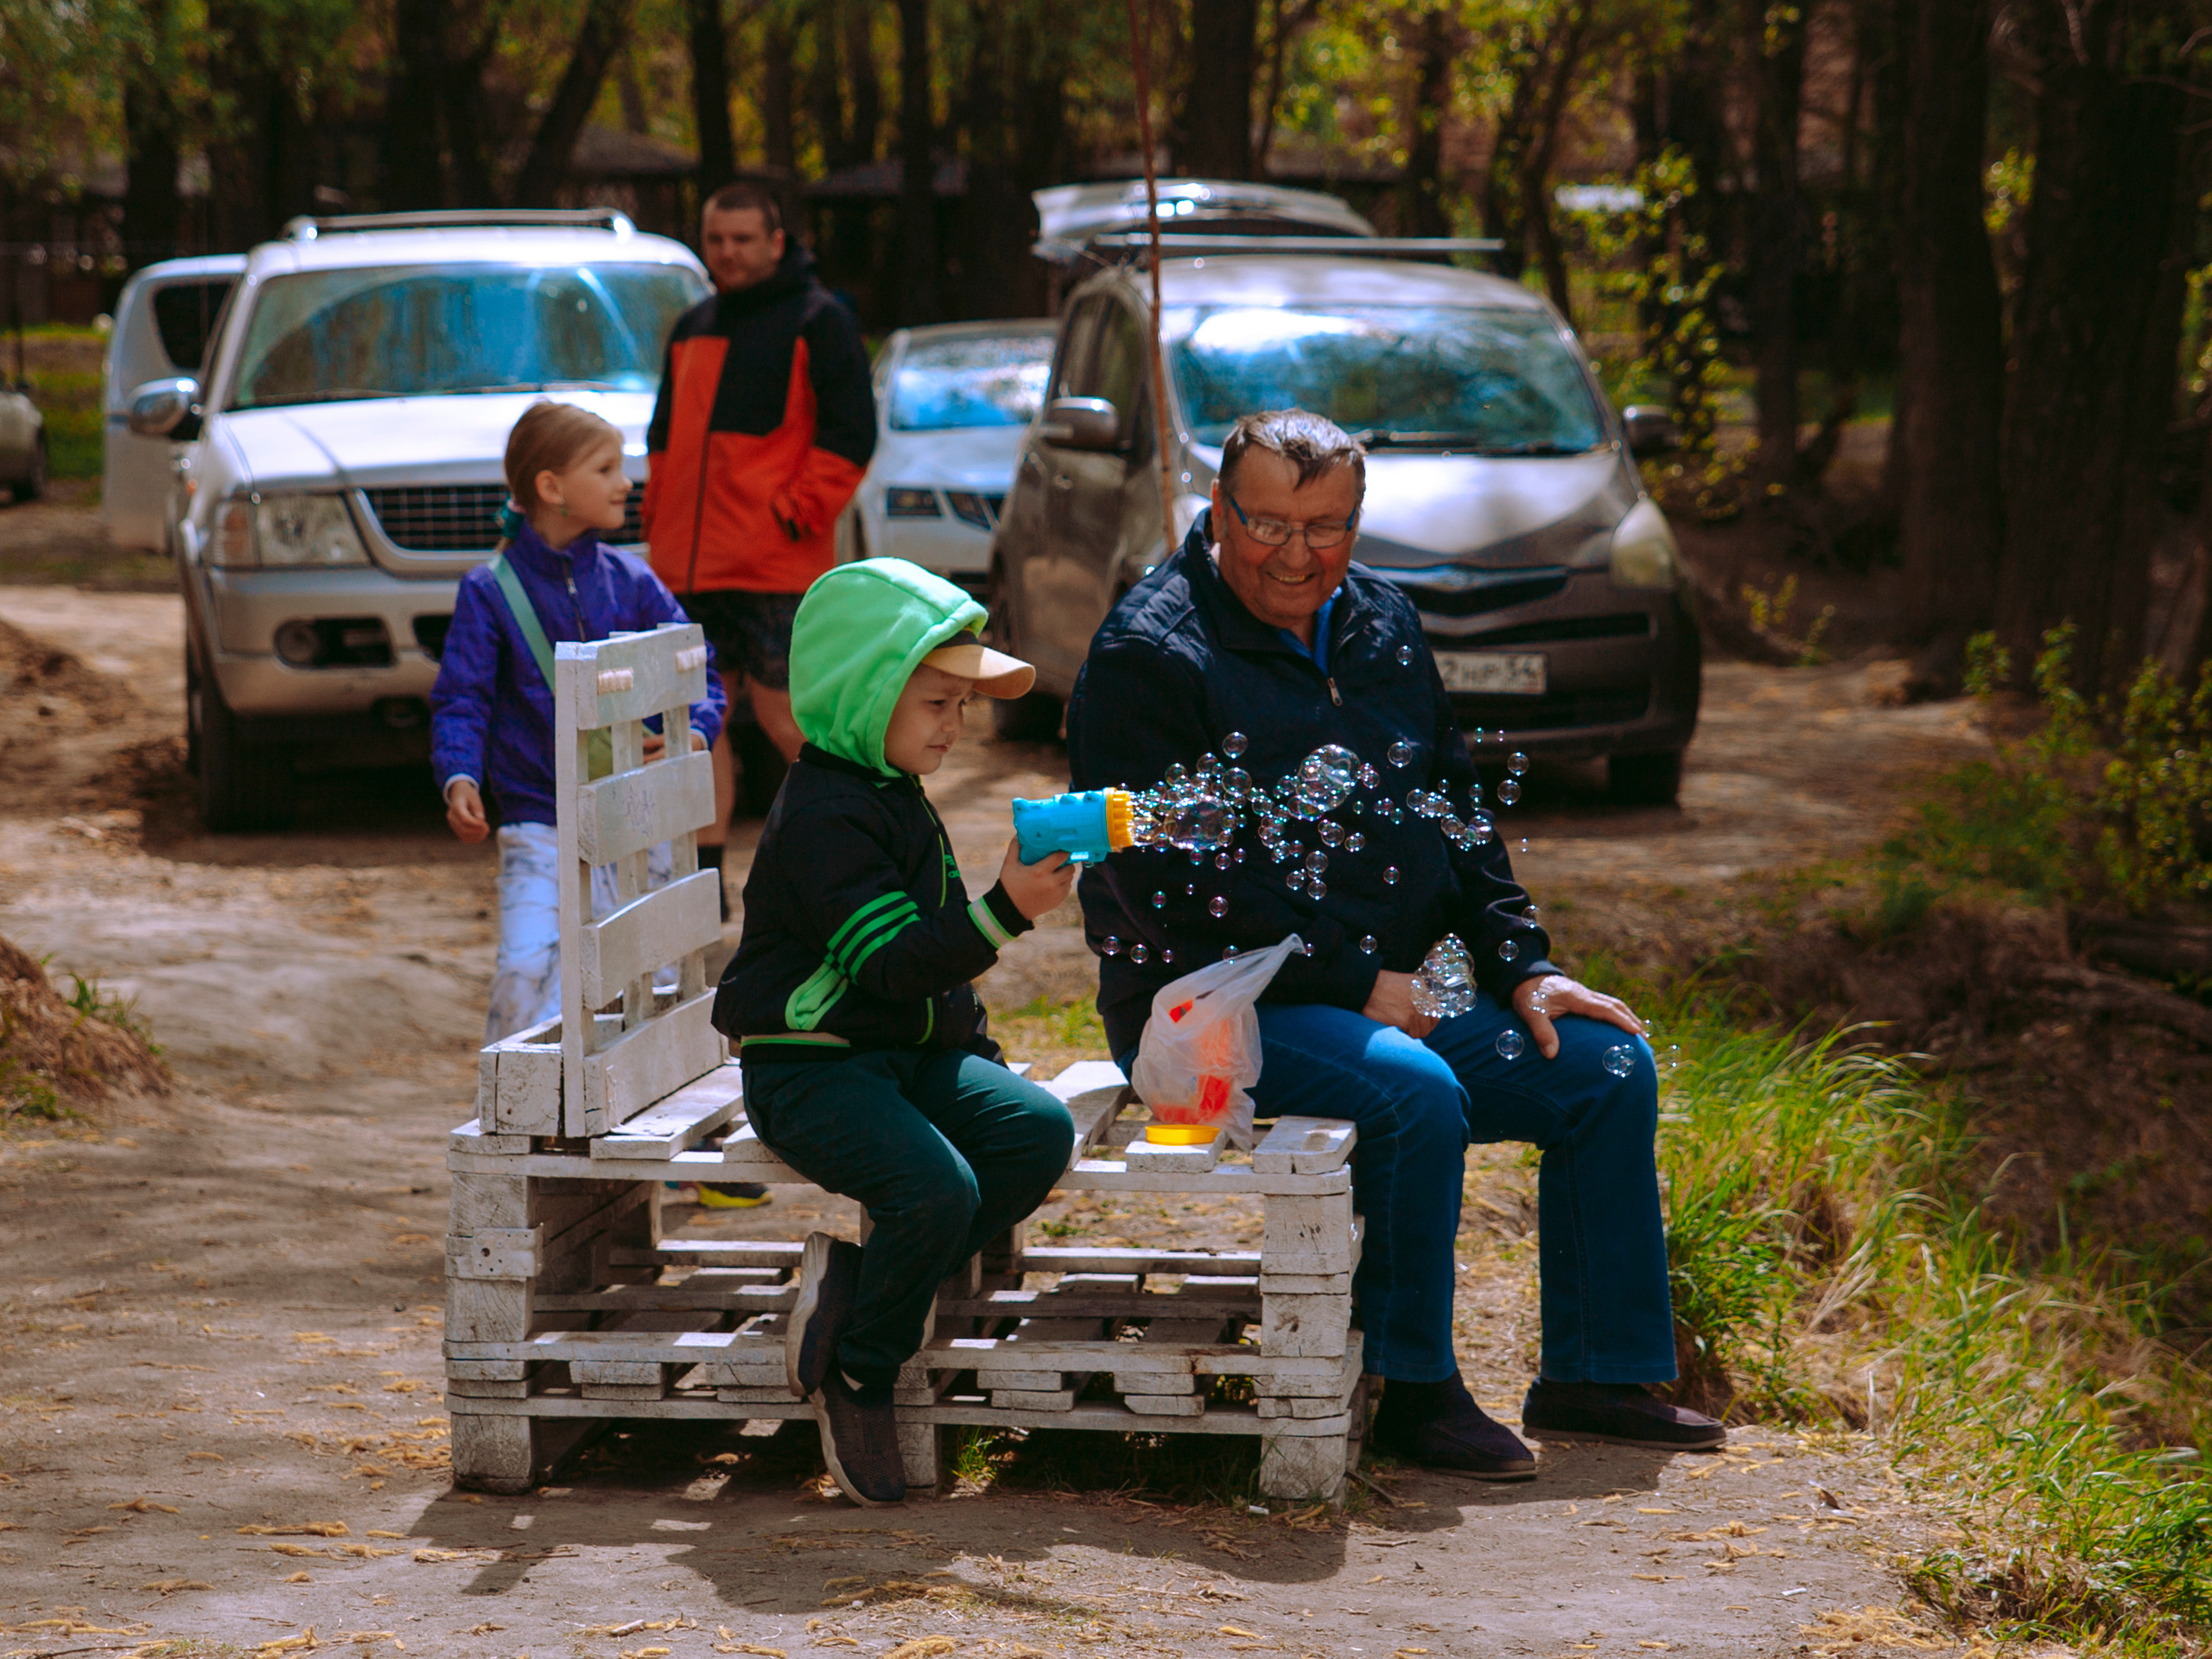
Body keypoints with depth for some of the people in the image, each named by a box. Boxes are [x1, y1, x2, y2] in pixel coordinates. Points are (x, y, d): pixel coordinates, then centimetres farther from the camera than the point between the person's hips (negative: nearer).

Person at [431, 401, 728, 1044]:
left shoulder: (631, 582, 9)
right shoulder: (489, 591, 0)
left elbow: (697, 669, 9)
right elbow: (460, 700, -4)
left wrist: (695, 734, -12)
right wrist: (458, 779, -22)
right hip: (539, 827, -3)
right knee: (525, 976, -20)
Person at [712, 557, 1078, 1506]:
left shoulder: (899, 801, 16)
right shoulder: (822, 814, -16)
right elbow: (893, 965, -25)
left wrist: (975, 1052, 19)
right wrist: (1006, 911, -34)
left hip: (909, 1054, 9)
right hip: (810, 1068, -9)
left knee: (1038, 1133, -14)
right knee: (938, 1188, -31)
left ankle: (859, 1275, -7)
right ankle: (855, 1374, -9)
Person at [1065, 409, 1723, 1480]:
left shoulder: (1382, 628, 12)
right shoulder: (1149, 656, -12)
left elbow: (1457, 813, 19)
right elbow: (1170, 887, -18)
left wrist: (1520, 969, 6)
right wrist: (1355, 983, -17)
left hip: (1392, 994, 8)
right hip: (1206, 1013, -8)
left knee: (1610, 1066, -1)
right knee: (1417, 1095, -33)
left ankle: (1594, 1372, 6)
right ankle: (1414, 1393, -19)